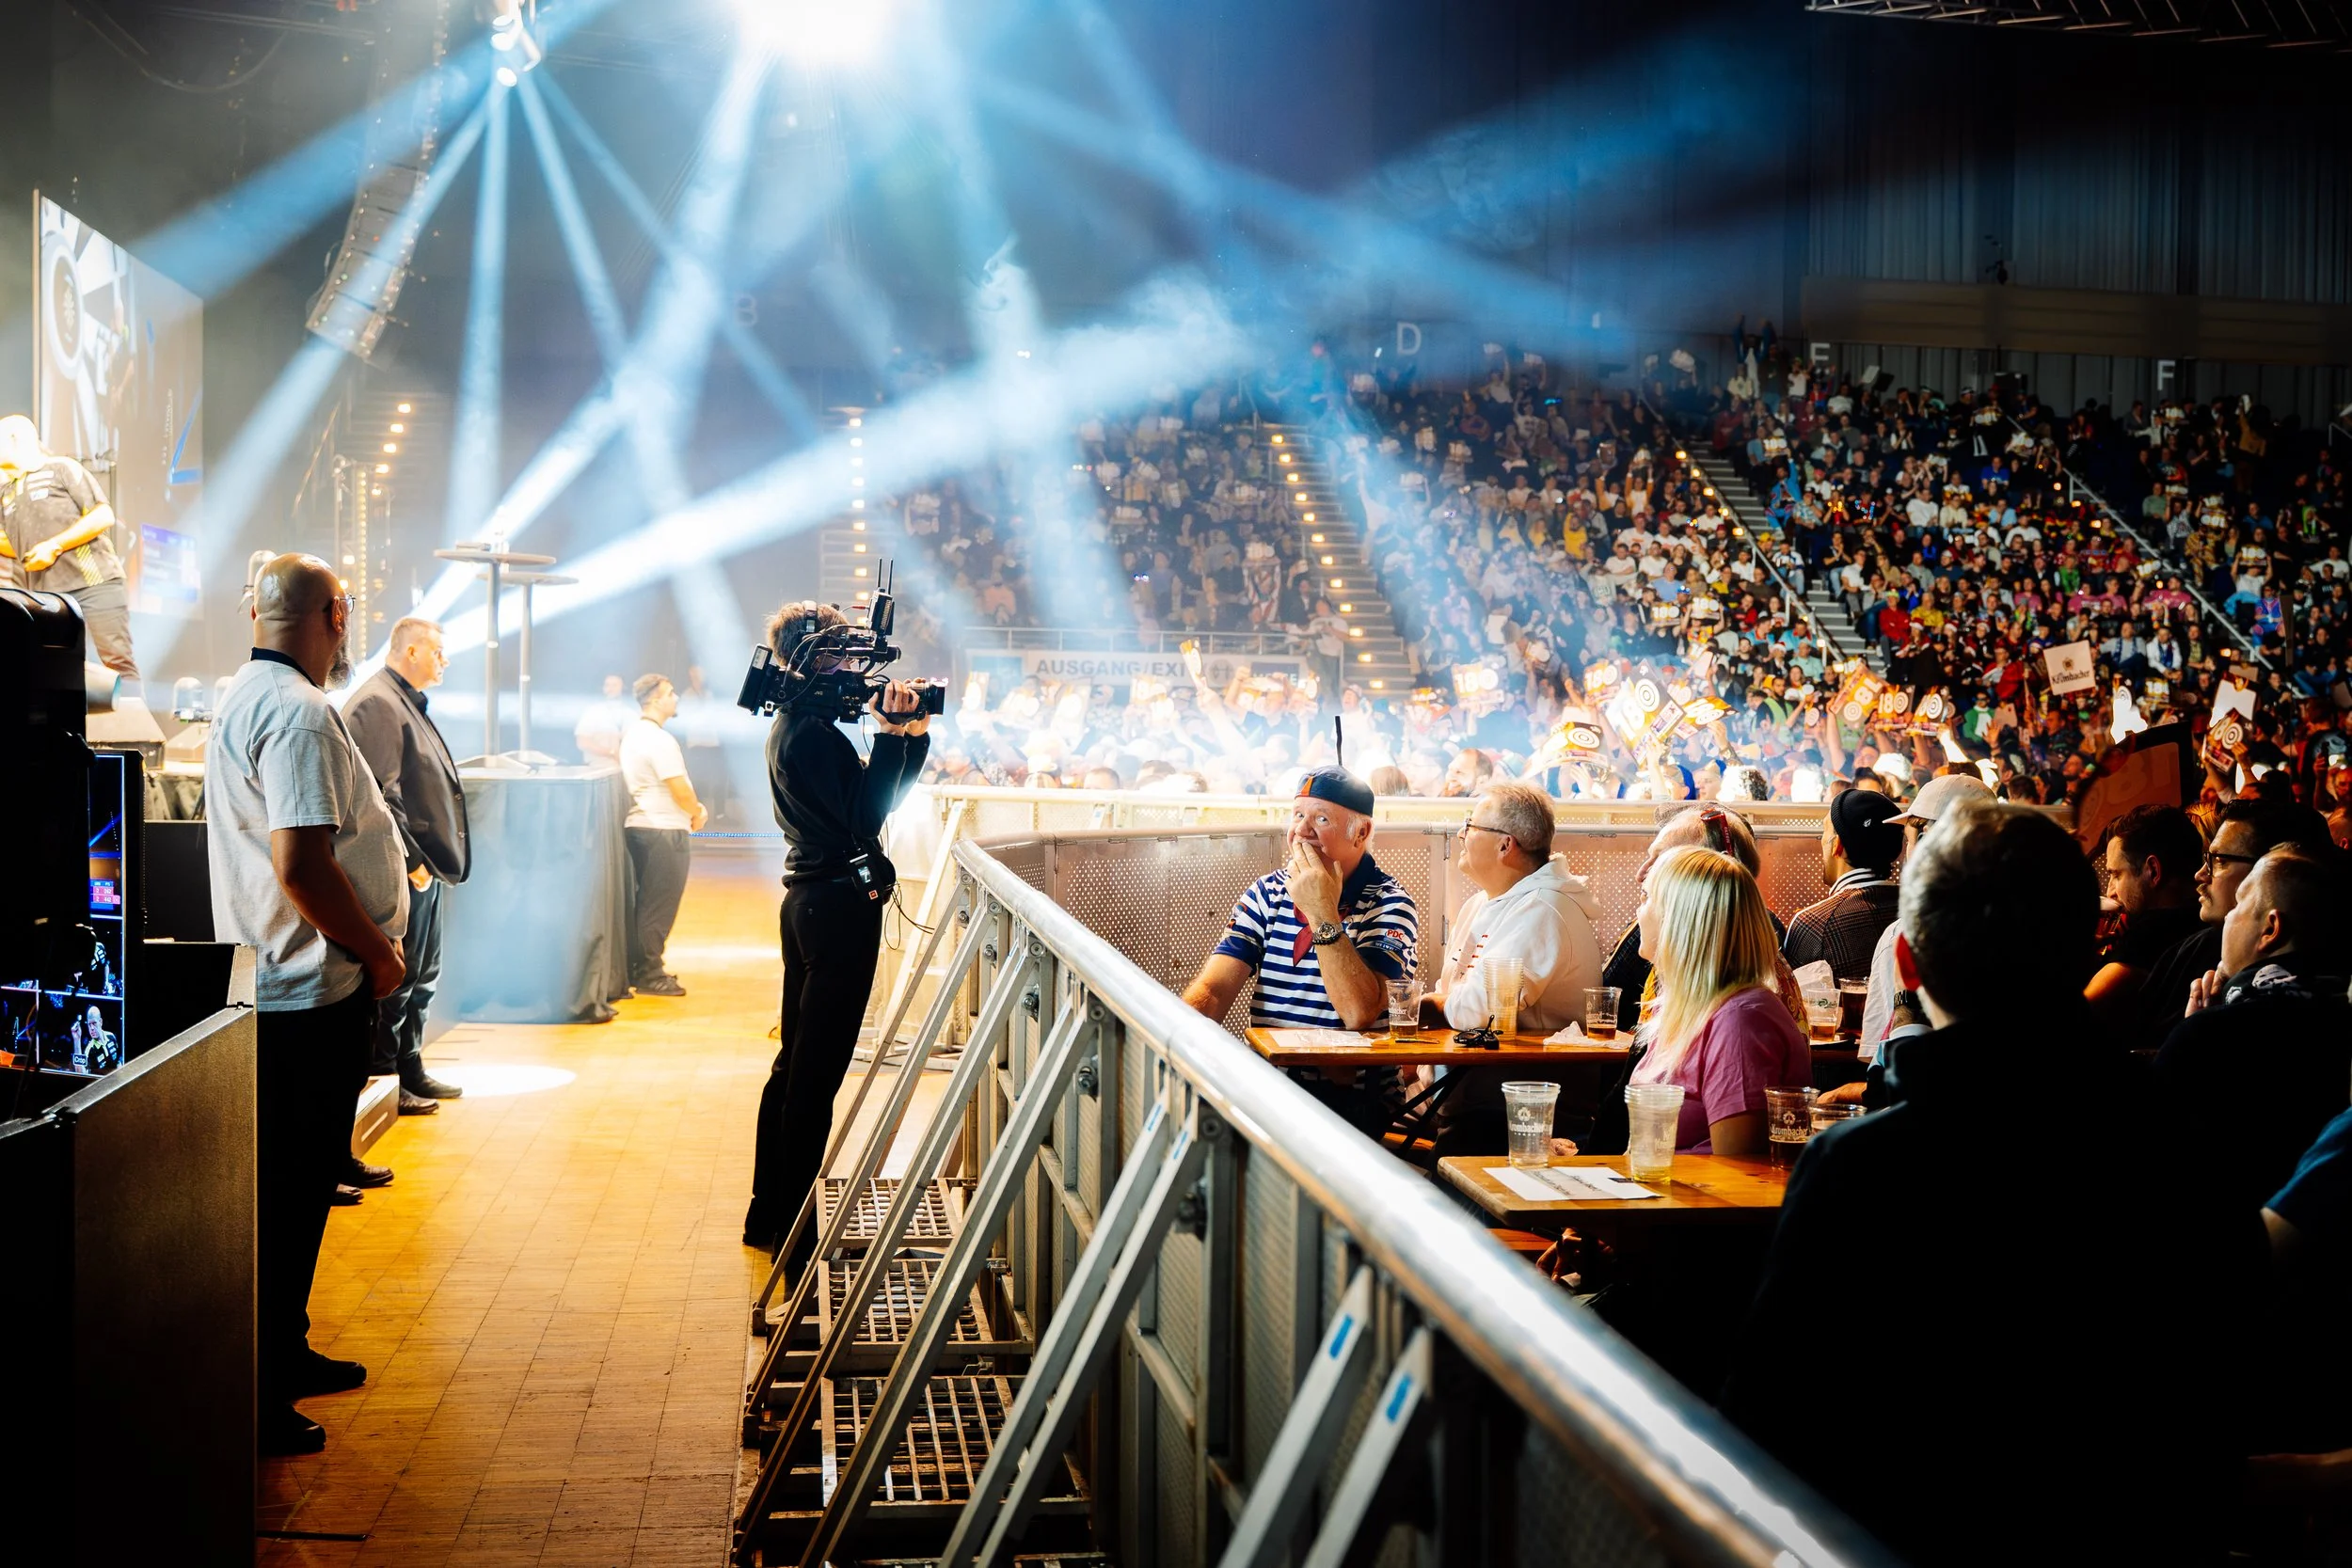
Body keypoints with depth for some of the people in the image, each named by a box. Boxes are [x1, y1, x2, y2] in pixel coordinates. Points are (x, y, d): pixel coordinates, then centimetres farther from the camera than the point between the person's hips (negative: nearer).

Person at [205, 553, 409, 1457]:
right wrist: (379, 955, -15)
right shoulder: (301, 714, -19)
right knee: (292, 1189, -3)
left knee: (294, 1179, 19)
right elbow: (303, 866, -27)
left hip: (268, 979, 11)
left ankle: (284, 1356, 31)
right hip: (314, 989, -11)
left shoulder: (241, 698, 14)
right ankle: (257, 1401, 4)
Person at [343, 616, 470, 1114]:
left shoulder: (407, 703, 18)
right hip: (403, 871, -11)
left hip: (423, 866, 11)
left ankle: (410, 1072, 26)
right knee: (395, 980, -3)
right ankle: (382, 1082, 5)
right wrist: (410, 859, -21)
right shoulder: (377, 704, -15)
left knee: (421, 977, 17)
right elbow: (380, 794, -22)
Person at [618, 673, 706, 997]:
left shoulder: (633, 733, 13)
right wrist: (697, 815, -1)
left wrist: (691, 808, 12)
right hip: (664, 830, -10)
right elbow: (681, 790, -19)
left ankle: (640, 967, 23)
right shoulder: (659, 739, -18)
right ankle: (649, 974, 3)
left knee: (647, 901, 17)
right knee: (660, 904, -2)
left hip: (641, 825, 10)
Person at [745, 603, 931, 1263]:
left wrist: (912, 733, 4)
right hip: (839, 905, -11)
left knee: (795, 1063, 17)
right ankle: (793, 1233, 2)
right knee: (815, 1073, -5)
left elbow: (871, 794, 14)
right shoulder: (811, 732, -18)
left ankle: (769, 1215, 27)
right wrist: (892, 734, -21)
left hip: (809, 901, 11)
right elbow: (866, 818, -22)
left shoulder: (794, 725, 14)